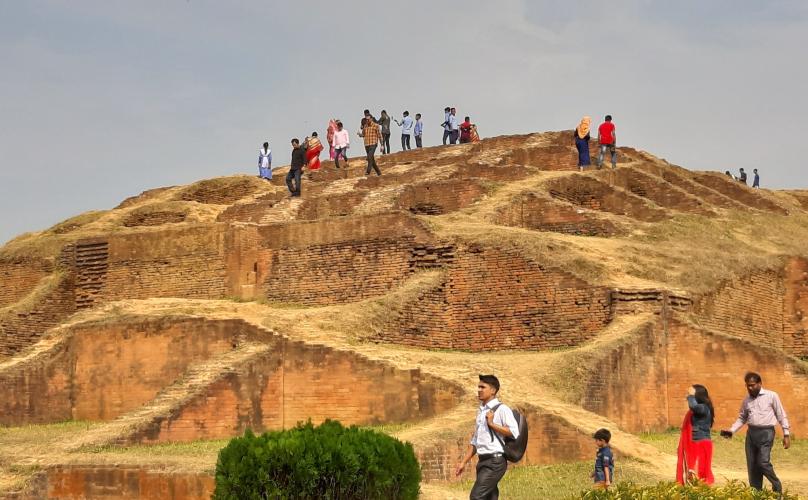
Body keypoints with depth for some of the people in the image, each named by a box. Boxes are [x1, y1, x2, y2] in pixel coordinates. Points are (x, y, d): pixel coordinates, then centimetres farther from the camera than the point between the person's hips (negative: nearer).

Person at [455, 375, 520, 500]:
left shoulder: (501, 409, -7)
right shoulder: (480, 411, 17)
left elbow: (514, 432, -19)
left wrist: (491, 424, -15)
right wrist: (464, 462, 17)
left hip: (495, 461, -8)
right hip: (483, 461, 8)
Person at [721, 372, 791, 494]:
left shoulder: (771, 396, -1)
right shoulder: (747, 400, 12)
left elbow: (781, 416, 0)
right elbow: (742, 418, 17)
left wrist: (786, 434, -3)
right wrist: (731, 430, 2)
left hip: (766, 433, -5)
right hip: (751, 433, 5)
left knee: (763, 462, -16)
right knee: (752, 465, 5)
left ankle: (777, 488, 4)